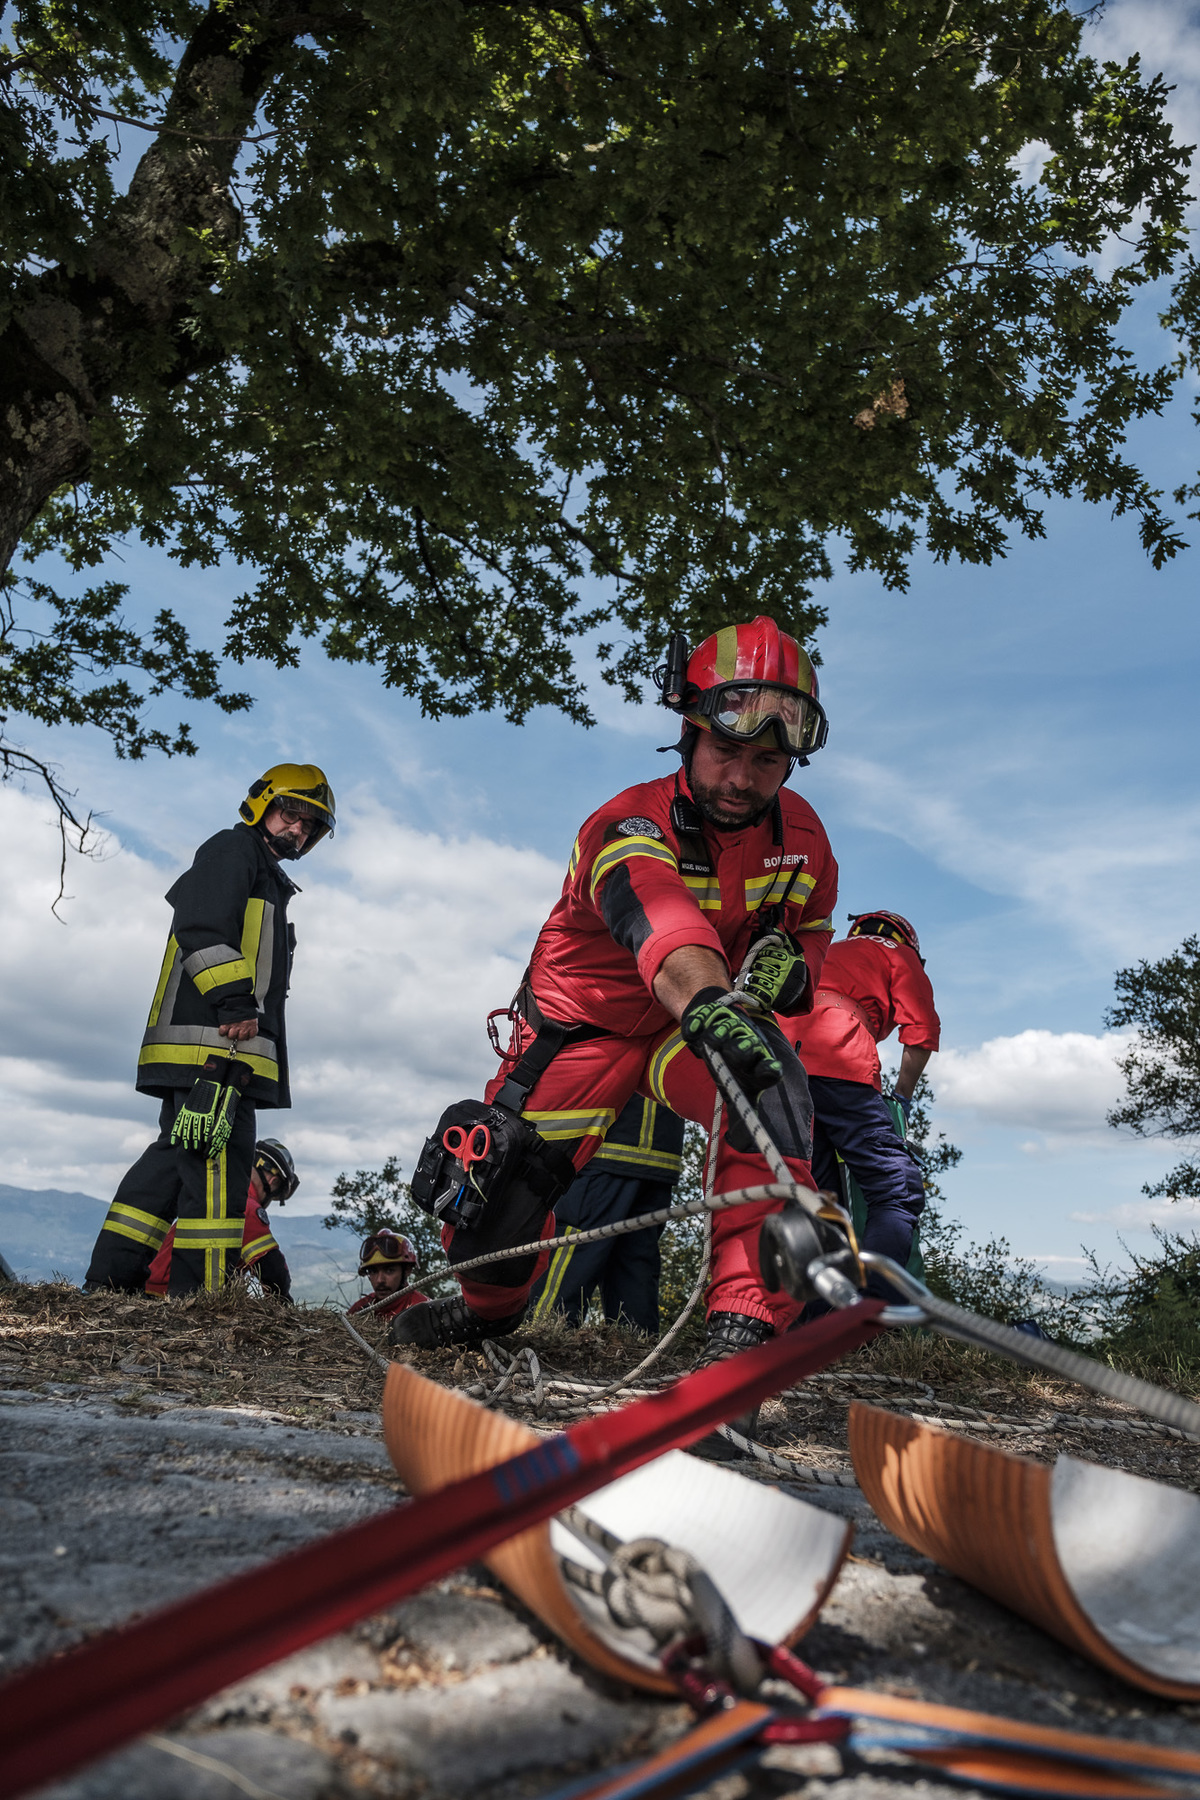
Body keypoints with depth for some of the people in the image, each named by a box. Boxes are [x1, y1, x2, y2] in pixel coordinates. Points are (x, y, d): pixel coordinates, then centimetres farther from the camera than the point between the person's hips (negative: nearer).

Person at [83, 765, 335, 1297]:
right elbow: (205, 927, -14)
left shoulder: (268, 881, 33)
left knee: (177, 1154, 9)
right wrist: (234, 1000, -22)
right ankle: (198, 1291, -13)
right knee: (224, 1153, -13)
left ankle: (109, 1278, 11)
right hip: (211, 1035, -10)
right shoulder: (232, 848, 3)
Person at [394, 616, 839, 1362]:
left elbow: (813, 929, 6)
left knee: (774, 1100, -29)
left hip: (719, 1018, 3)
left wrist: (787, 963, -19)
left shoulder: (800, 832, -11)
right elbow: (663, 932, -53)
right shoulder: (629, 829, -31)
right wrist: (708, 1006, -74)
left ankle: (748, 1321, -21)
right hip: (587, 1020, -2)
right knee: (500, 1168, -4)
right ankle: (488, 1305, 31)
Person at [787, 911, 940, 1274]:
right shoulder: (898, 953, 25)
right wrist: (902, 1097, 22)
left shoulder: (825, 954, 42)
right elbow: (921, 1033, 12)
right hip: (833, 1063, -7)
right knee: (899, 1190, -8)